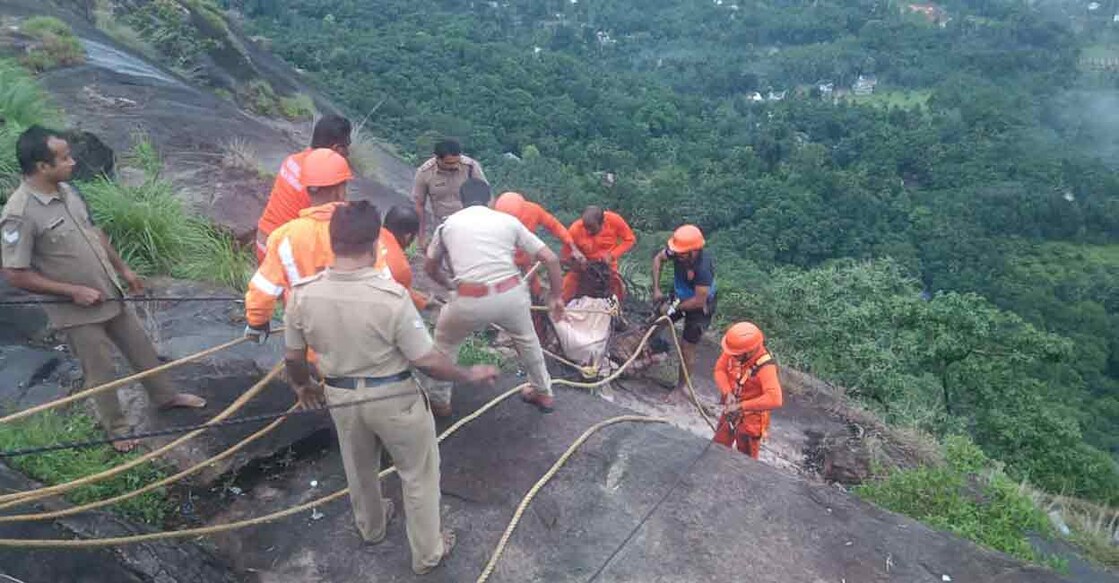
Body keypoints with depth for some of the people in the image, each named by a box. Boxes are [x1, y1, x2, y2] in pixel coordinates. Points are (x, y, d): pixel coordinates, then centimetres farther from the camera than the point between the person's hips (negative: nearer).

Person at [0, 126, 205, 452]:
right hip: (77, 311, -7)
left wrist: (123, 269, 13)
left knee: (141, 348, 21)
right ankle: (117, 429, 32)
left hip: (111, 295, 7)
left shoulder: (66, 190, -2)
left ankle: (165, 397, 42)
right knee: (100, 373, 10)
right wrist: (74, 291, -20)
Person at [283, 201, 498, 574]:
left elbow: (292, 357, -1)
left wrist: (303, 387, 20)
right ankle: (427, 554, 36)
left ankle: (371, 528, 57)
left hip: (341, 397, 5)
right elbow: (428, 362, -22)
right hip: (394, 398, -4)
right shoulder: (391, 296, -29)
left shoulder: (302, 295, -16)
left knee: (359, 469, 30)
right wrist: (470, 375, -5)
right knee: (418, 475, 19)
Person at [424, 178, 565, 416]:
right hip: (511, 295, 2)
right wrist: (556, 296, 23)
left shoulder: (448, 224, 14)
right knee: (527, 339, 32)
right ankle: (543, 393, 46)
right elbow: (551, 259, 11)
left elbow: (430, 267, 27)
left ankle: (440, 402, 39)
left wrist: (449, 284, 46)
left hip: (471, 301, -1)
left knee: (444, 342, 29)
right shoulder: (509, 221, 13)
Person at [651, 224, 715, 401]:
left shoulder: (703, 268, -40)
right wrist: (656, 289, -11)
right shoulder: (678, 250, -25)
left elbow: (699, 301, -33)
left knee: (687, 350, 4)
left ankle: (680, 388, 23)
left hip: (699, 307, -6)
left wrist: (673, 308, -23)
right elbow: (658, 258, -6)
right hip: (679, 297, 6)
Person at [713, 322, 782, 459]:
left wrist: (741, 406, -44)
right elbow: (720, 369, -10)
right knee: (718, 448, 28)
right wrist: (728, 393, -27)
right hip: (731, 411, 6)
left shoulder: (765, 367, -36)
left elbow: (775, 400, -47)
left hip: (751, 419, -6)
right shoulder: (734, 351, -20)